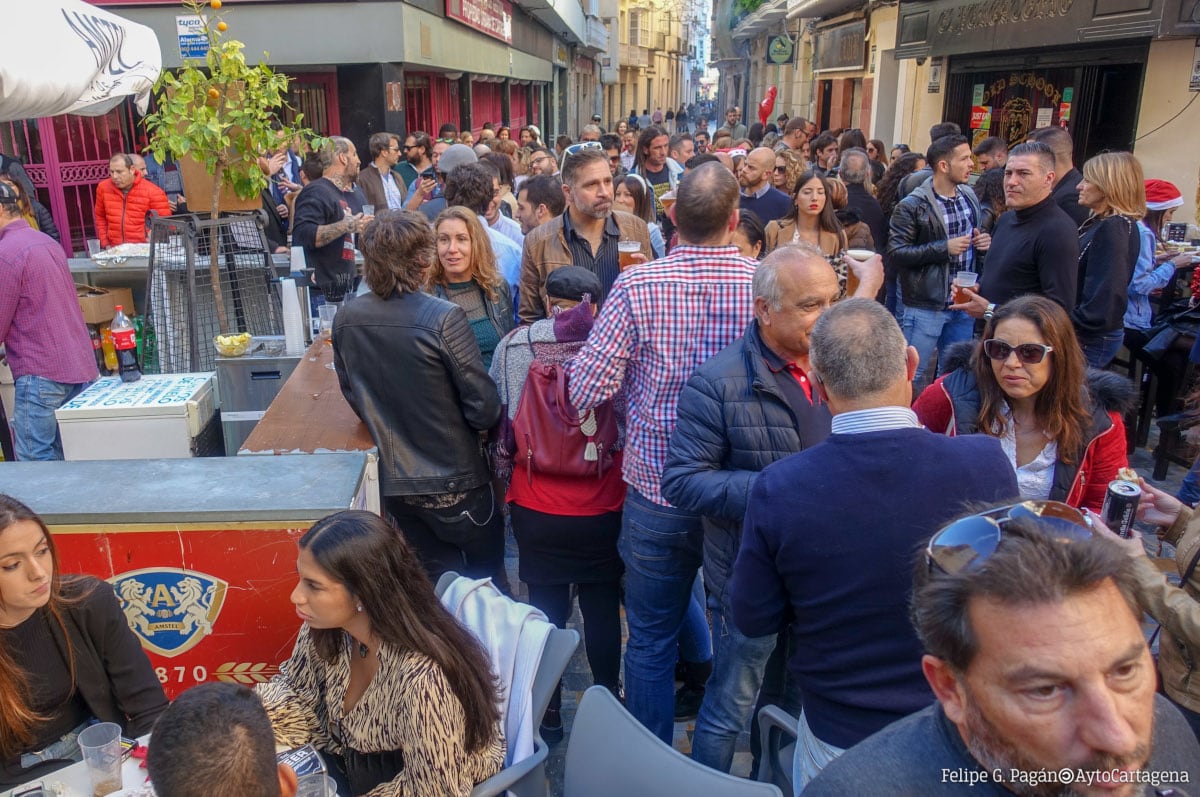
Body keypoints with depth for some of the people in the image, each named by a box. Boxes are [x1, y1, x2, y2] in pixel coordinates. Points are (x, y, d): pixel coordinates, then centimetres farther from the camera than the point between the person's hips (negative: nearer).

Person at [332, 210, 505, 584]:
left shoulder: (346, 319, -6)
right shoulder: (444, 318, -22)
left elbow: (354, 397, 7)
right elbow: (484, 408, -18)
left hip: (392, 480, 5)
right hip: (453, 481, -5)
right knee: (488, 580, 16)